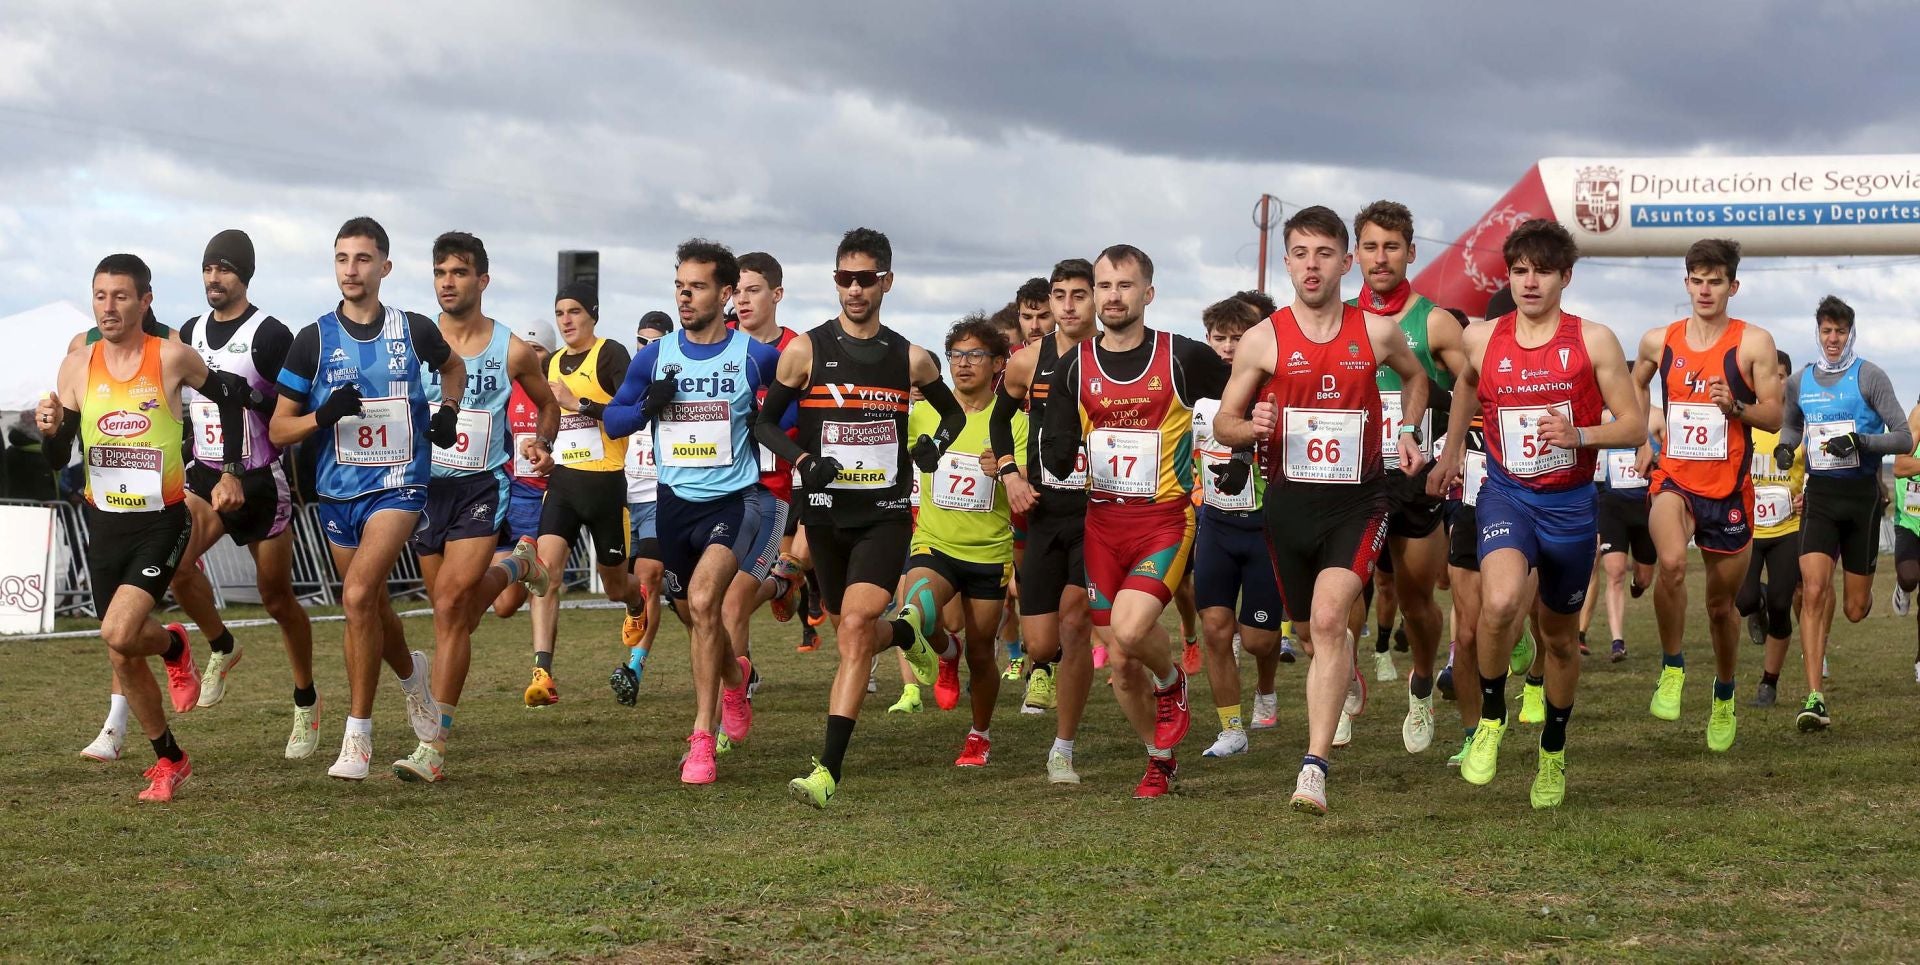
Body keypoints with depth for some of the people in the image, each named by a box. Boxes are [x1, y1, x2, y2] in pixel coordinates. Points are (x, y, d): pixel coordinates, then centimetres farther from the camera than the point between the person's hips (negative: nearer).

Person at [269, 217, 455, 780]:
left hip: (398, 485, -3)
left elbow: (453, 365, 22)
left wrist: (448, 409, 2)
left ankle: (358, 734, -13)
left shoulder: (414, 331, -2)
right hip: (337, 490, 3)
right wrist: (323, 415, -19)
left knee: (358, 595, -21)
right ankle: (411, 674, 49)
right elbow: (278, 430, 0)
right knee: (371, 606, 16)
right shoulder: (314, 340, -2)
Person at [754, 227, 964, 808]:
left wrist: (933, 446, 0)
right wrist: (802, 460, -12)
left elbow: (954, 414, 20)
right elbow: (765, 422, 6)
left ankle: (829, 770, -22)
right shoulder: (806, 351, -1)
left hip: (886, 515, -2)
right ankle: (906, 631, 50)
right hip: (827, 514, 2)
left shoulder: (910, 359, 3)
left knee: (855, 628, -19)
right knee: (851, 635, 12)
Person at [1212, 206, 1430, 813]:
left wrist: (1409, 432, 7)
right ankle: (1345, 685, 52)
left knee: (1329, 618, -22)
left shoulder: (1378, 332, 0)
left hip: (1358, 501, -2)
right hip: (1290, 504, 2)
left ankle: (1315, 767, -23)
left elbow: (1415, 376, 23)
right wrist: (1252, 427, -18)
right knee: (1311, 630, 15)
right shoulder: (1263, 340, -3)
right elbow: (1223, 425, 4)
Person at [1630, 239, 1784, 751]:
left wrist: (1735, 406, -23)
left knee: (1722, 601, 12)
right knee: (1671, 563, -31)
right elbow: (1636, 385, 25)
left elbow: (1775, 417, -5)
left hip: (1728, 487, 0)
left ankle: (1724, 695, 37)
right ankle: (1672, 668, -11)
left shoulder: (1753, 342, -5)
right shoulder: (1658, 341, 3)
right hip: (1673, 478, 0)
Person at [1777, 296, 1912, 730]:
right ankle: (1815, 698, -17)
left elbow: (1904, 439, -8)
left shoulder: (1869, 376, -5)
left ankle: (1861, 590, 45)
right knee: (1814, 592, -16)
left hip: (1861, 494, -2)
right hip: (1819, 496, 2)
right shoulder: (1799, 383, 7)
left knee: (1856, 609, 4)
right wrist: (1785, 447, 5)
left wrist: (1862, 442, -24)